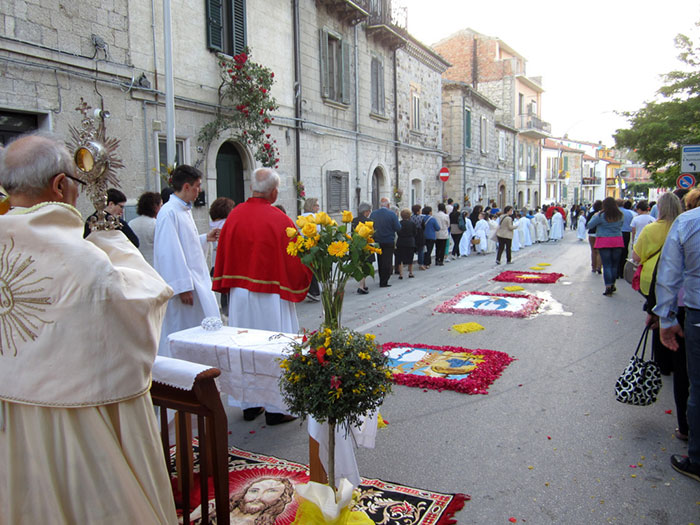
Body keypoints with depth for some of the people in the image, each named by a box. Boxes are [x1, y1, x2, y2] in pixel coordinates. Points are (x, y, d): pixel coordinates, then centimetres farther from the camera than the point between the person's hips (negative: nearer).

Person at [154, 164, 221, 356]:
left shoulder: (184, 210, 14)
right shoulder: (169, 213, -16)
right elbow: (169, 252, -22)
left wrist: (205, 238, 13)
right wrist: (183, 287, -23)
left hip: (196, 281, 10)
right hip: (183, 285, -10)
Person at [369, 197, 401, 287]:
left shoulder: (373, 214, -2)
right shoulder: (392, 214, -13)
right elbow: (398, 228, -12)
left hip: (377, 241, 4)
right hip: (389, 242, -4)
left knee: (380, 262, 17)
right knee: (387, 262, 2)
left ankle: (382, 280, 26)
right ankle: (384, 282, -1)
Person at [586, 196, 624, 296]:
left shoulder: (601, 216, -11)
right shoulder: (620, 215, 1)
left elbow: (589, 225, -4)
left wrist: (594, 216, 9)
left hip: (604, 242, -3)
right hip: (617, 241, 3)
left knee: (606, 265, -1)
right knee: (615, 265, 13)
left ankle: (608, 287, -5)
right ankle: (612, 285, 24)